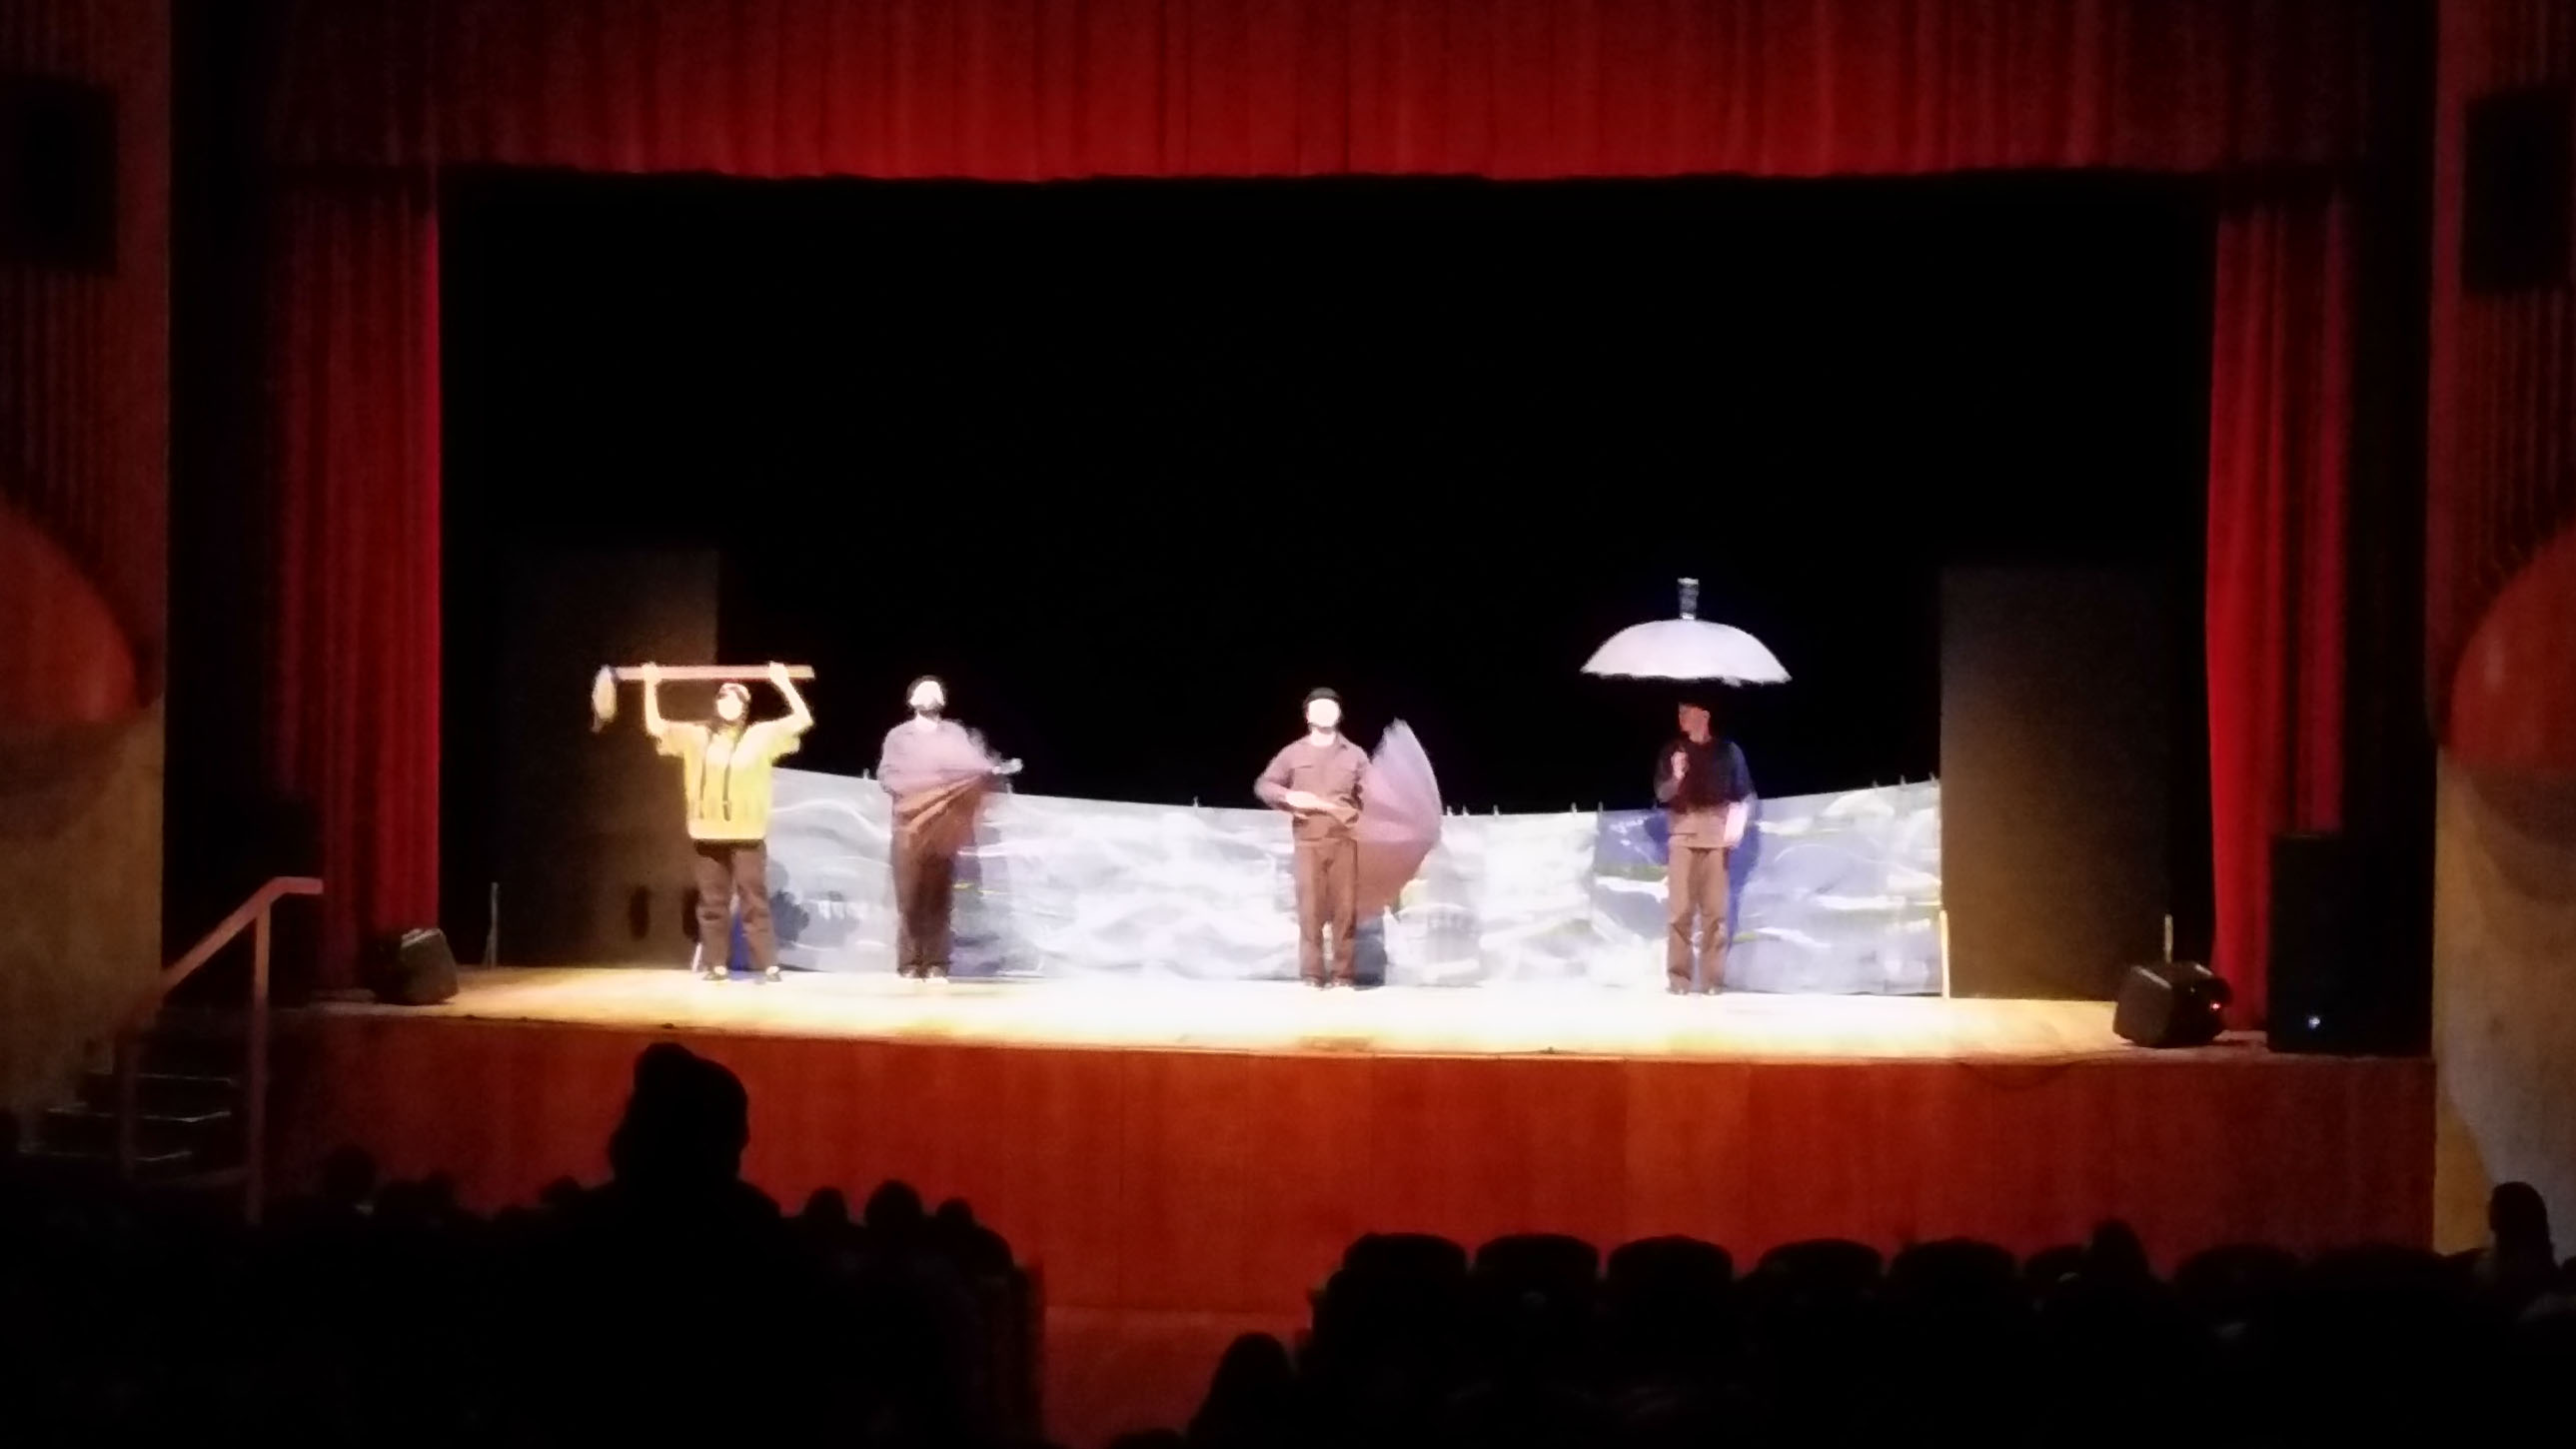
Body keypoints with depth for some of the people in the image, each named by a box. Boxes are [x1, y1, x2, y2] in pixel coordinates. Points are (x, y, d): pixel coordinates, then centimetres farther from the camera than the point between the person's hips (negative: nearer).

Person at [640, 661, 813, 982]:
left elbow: (803, 720, -2)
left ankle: (769, 965, -2)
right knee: (712, 903, 6)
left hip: (748, 835, -3)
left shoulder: (761, 735, 4)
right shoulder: (696, 736, 11)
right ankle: (716, 964, 13)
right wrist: (651, 687, 6)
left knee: (754, 901, -3)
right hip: (708, 835, 3)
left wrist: (784, 684, -4)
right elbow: (654, 726, 12)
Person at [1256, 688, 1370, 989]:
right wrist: (1288, 797, -7)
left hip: (1345, 838, 0)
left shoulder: (1354, 754, 12)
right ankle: (1311, 973, -2)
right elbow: (1263, 785, 11)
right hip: (1309, 839, 0)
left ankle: (1343, 972, -1)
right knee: (1310, 907, -5)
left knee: (1345, 907, -4)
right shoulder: (1293, 753, 11)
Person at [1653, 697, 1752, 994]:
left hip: (1716, 833, -1)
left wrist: (1737, 824, -9)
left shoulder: (1727, 750, 7)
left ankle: (1713, 977, 0)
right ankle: (1678, 977, -4)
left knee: (1715, 908, -2)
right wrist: (1675, 777, -13)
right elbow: (1662, 794, 6)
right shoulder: (1672, 751, 11)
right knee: (1680, 908, -6)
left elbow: (1744, 794, 4)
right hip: (1683, 833, 1)